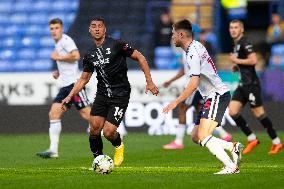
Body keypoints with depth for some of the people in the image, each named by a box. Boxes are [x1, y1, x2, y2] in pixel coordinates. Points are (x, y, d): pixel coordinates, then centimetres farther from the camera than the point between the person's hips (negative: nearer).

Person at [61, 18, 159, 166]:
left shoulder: (116, 45, -10)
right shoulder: (89, 55, 7)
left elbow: (140, 57, -5)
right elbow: (84, 79, 18)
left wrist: (149, 81, -9)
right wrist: (69, 96, 10)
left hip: (120, 96, -5)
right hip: (102, 95, 5)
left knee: (108, 132, -12)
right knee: (94, 129, -6)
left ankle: (119, 146, 23)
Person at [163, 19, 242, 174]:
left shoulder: (192, 53, -16)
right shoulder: (196, 46, 14)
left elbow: (194, 83, -23)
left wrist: (176, 102, -20)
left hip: (217, 95, -10)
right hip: (212, 97, 10)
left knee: (203, 136, -21)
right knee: (195, 137, 8)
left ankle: (231, 166, -24)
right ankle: (233, 147, 6)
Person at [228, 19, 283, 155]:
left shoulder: (244, 43, -12)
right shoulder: (236, 44, 18)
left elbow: (253, 60, -23)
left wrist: (237, 60, -14)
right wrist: (236, 67, 13)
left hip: (251, 84, -10)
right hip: (243, 85, 10)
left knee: (258, 113, -6)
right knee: (232, 111, 0)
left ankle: (276, 142, 4)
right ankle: (252, 139, 7)